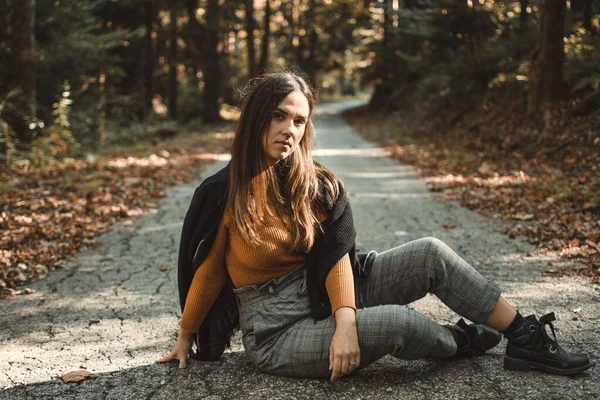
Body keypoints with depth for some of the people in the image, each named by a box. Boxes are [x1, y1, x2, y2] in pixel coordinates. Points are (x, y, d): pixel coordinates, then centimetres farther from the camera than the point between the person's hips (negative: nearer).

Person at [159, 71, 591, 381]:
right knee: (395, 323, -29)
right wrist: (186, 337, 6)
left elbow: (336, 255, -8)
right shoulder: (223, 194, -15)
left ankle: (526, 340, -1)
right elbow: (207, 273, -4)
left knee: (430, 253, -11)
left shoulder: (317, 185, -2)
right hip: (278, 333, -5)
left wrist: (345, 322, -24)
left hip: (323, 295, 5)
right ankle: (458, 342, 6)